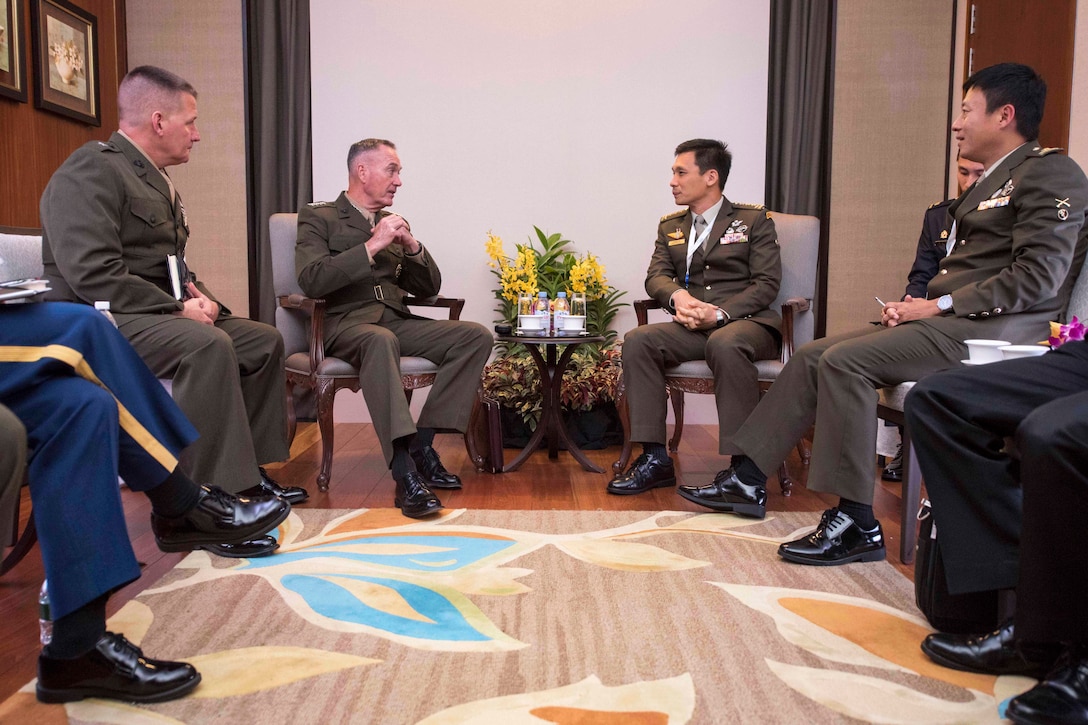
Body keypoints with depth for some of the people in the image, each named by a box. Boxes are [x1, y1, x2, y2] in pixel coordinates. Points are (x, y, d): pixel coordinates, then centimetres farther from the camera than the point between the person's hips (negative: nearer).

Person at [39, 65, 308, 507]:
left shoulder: (154, 179, 18)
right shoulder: (90, 171, -13)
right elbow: (92, 274, -24)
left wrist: (195, 295, 1)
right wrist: (178, 308, -21)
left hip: (157, 312, 10)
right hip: (101, 321, -10)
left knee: (265, 340, 1)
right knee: (208, 344, -33)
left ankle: (246, 473, 3)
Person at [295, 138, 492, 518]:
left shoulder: (395, 223, 22)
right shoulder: (318, 218, 5)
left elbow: (429, 288, 20)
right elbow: (311, 281, -13)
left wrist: (413, 246, 1)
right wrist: (372, 246, -15)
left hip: (396, 320, 6)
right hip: (345, 323, -6)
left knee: (477, 336, -17)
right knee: (380, 340, -41)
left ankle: (422, 444, -18)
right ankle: (405, 473, -44)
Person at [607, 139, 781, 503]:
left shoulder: (754, 220, 8)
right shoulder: (670, 226, 22)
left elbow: (767, 283, -2)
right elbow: (656, 276, 8)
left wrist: (720, 313, -18)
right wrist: (678, 296, -17)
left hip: (746, 323, -4)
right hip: (693, 327, 4)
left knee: (725, 344, -39)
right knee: (637, 341, -24)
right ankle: (655, 458, -22)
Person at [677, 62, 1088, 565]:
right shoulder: (992, 180, 23)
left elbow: (1038, 278, -17)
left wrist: (940, 305, -15)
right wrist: (917, 304, 3)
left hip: (991, 328, -9)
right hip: (947, 318, 9)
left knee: (844, 361, -26)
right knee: (812, 355, -1)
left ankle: (857, 524, -21)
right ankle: (747, 479, 3)